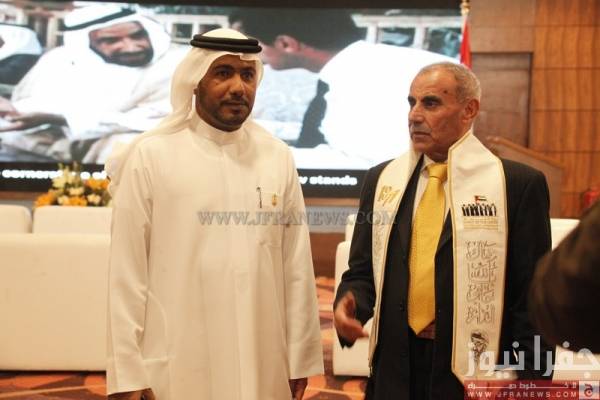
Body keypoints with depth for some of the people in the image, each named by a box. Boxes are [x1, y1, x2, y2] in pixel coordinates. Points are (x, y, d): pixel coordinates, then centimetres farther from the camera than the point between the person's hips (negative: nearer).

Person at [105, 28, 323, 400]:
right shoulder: (150, 156, -7)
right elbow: (127, 274, -6)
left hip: (264, 366, 3)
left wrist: (299, 358, 2)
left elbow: (297, 268, 1)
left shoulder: (278, 156, 0)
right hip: (175, 369, -2)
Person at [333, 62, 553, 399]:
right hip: (394, 368, 4)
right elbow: (362, 272, 9)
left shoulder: (519, 183, -7)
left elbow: (533, 297, -6)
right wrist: (350, 307, -10)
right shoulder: (381, 180, 5)